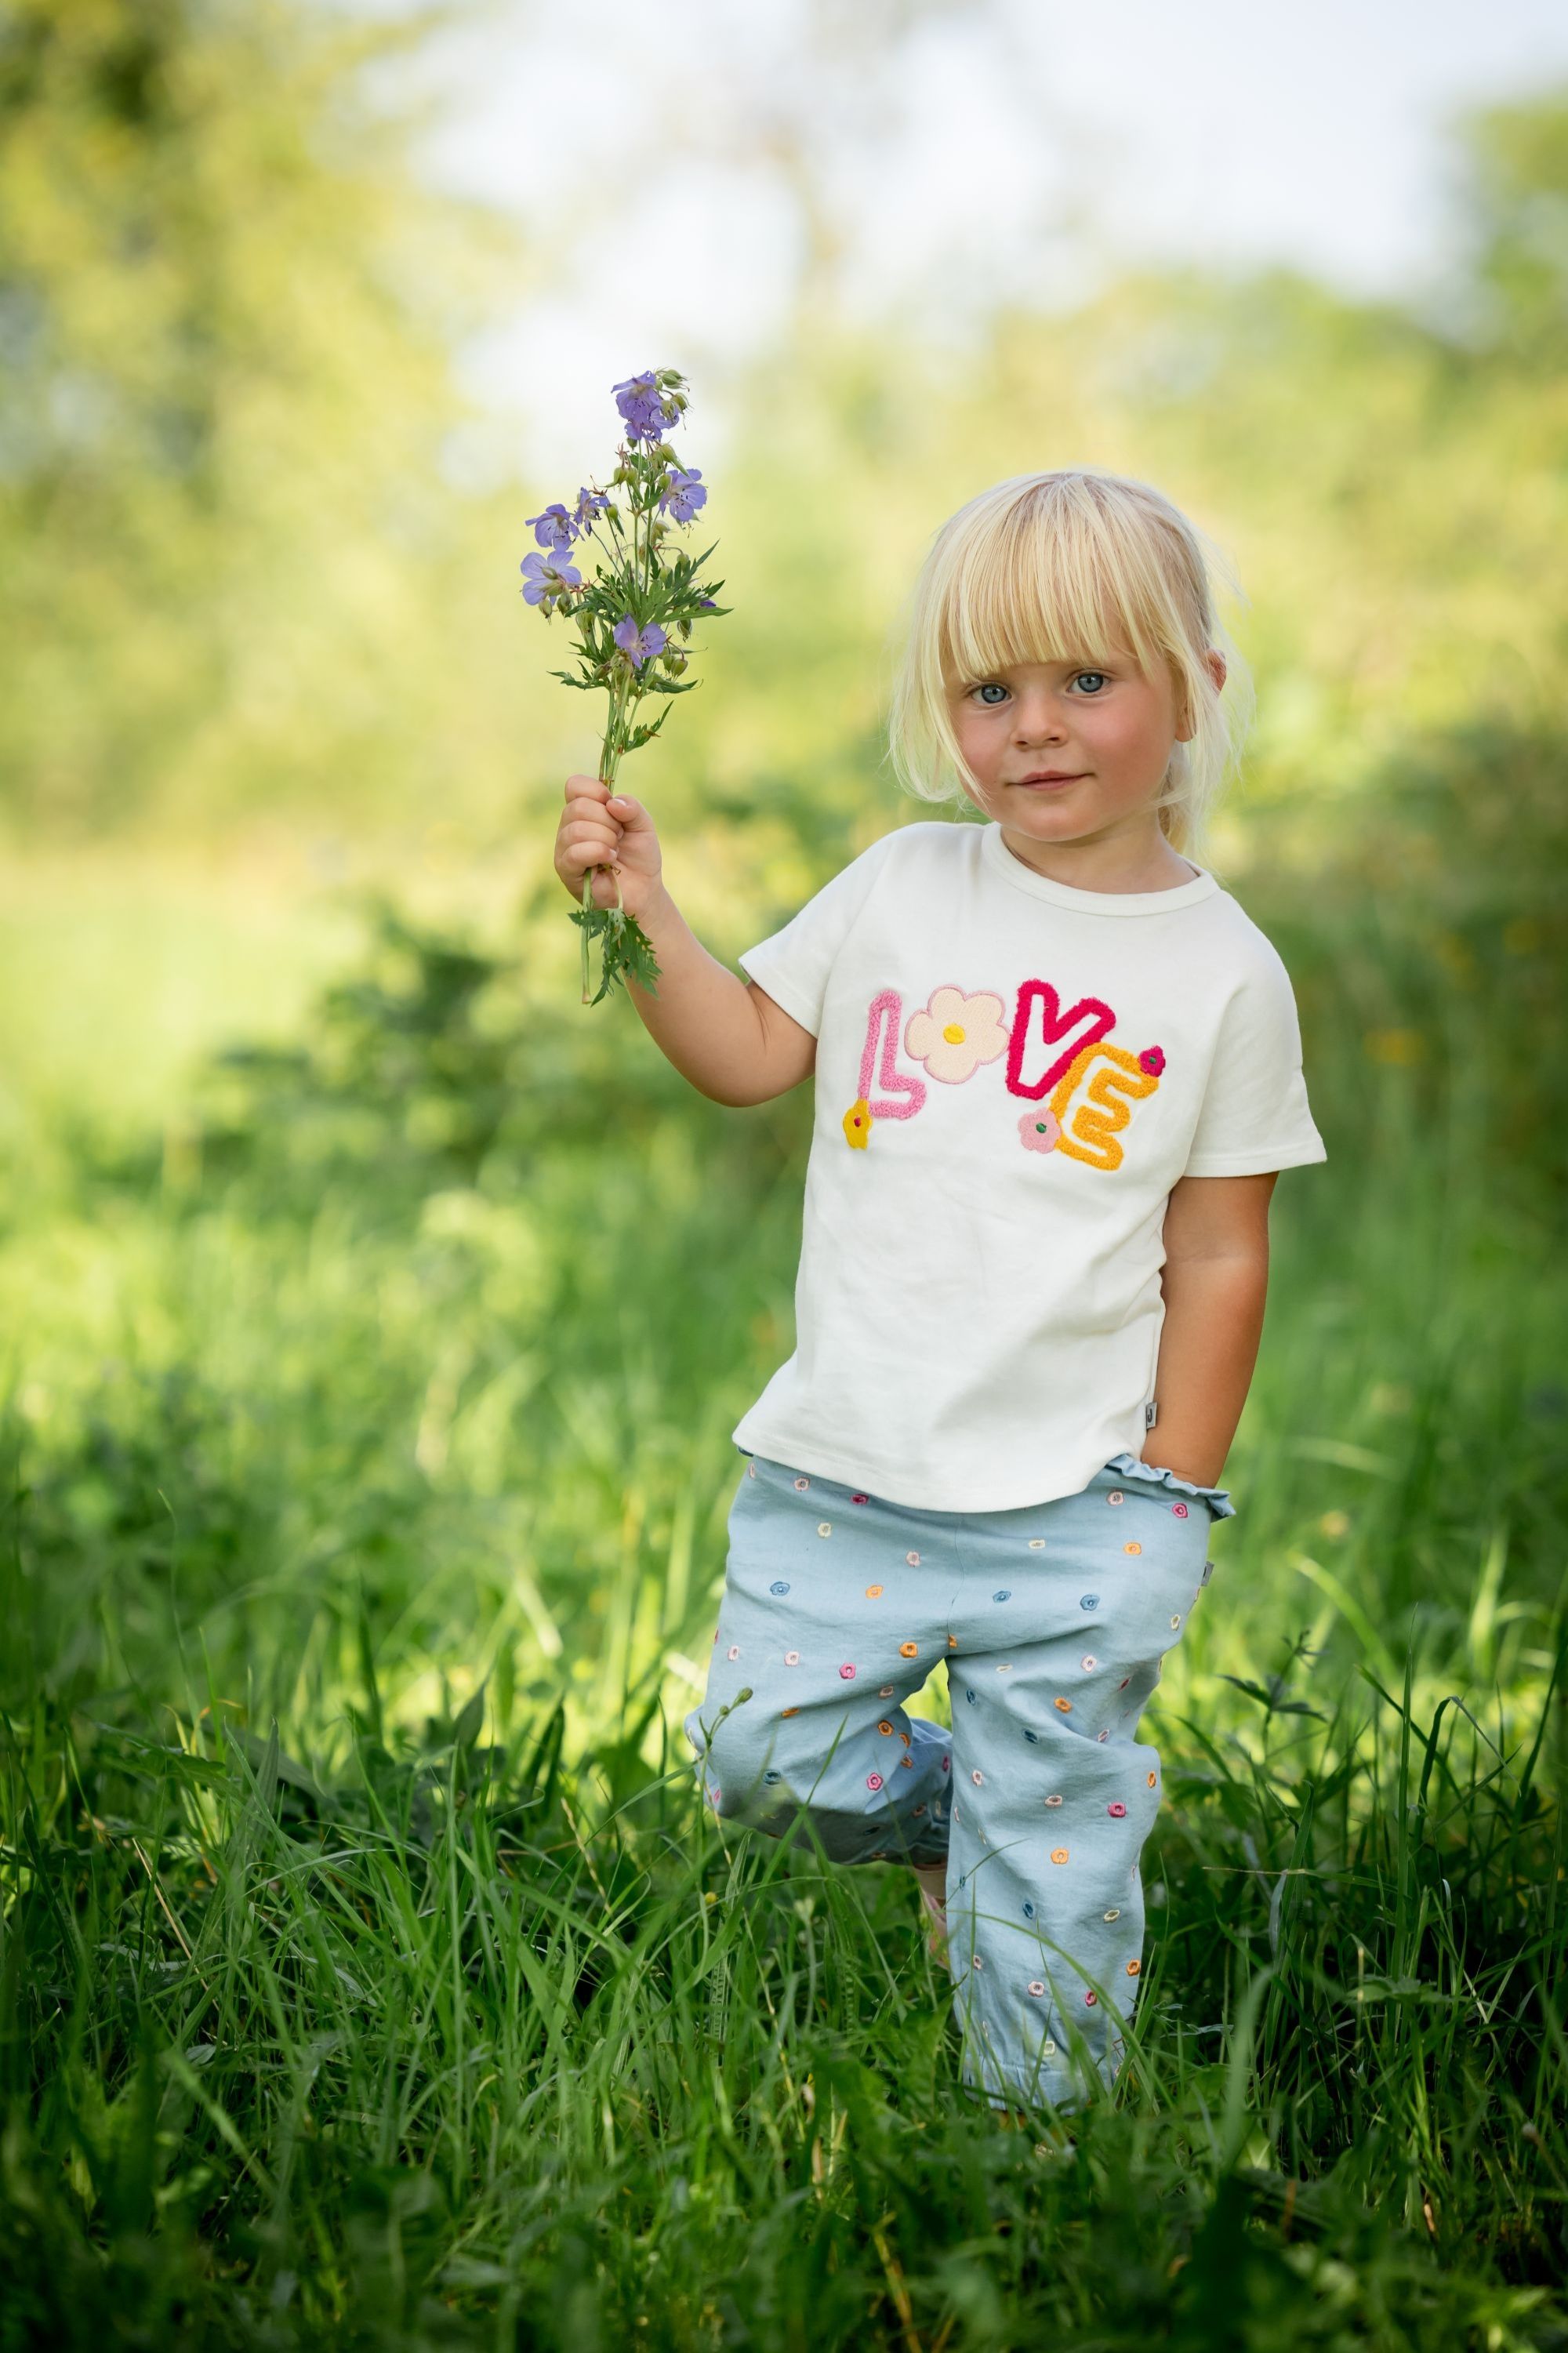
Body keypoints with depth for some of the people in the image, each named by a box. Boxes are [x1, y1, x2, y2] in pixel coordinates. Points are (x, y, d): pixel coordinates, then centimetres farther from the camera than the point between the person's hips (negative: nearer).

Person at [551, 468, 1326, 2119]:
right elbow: (750, 1054, 8)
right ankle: (945, 1822, 35)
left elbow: (1218, 1258, -2)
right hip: (839, 1476, 3)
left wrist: (1163, 1516, -3)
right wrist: (643, 913, -6)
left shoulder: (1223, 972, -4)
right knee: (763, 1754, 5)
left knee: (1046, 1856, 6)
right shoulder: (904, 885, 3)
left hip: (1069, 1503, -3)